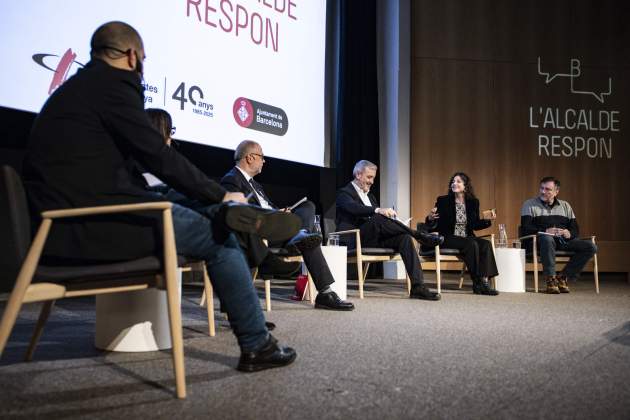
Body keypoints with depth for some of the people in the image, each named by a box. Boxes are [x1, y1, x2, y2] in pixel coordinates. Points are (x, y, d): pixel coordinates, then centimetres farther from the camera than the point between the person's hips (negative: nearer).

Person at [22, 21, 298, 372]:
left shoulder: (74, 88, 20)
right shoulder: (114, 83, -8)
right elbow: (159, 157, -12)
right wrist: (221, 195, 2)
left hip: (64, 225, 10)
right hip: (93, 225, -10)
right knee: (221, 241, -1)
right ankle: (257, 346, 6)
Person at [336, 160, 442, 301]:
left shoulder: (370, 195, 28)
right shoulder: (344, 193, 2)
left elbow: (377, 213, 21)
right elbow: (353, 208, -20)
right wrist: (378, 210, -35)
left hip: (374, 238, 7)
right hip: (354, 240, -7)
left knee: (404, 237, -21)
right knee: (378, 219, -34)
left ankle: (417, 287, -29)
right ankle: (419, 236, -20)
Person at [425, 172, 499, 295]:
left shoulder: (473, 202, 11)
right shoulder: (443, 201, 1)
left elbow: (475, 225, 17)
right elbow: (434, 225, -1)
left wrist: (487, 220, 0)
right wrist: (430, 218, -23)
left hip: (467, 238, 4)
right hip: (448, 238, -4)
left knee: (486, 244, -25)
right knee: (471, 244, -31)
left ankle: (484, 281, -27)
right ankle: (476, 282, -23)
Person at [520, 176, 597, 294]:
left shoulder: (565, 206, 21)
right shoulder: (529, 205, 8)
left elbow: (575, 229, 13)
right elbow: (526, 228, -6)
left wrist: (569, 233, -11)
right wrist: (545, 231, -22)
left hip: (562, 241, 5)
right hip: (538, 241, -4)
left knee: (591, 247, -17)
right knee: (547, 239, -40)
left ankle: (563, 277, -13)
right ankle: (550, 279, -31)